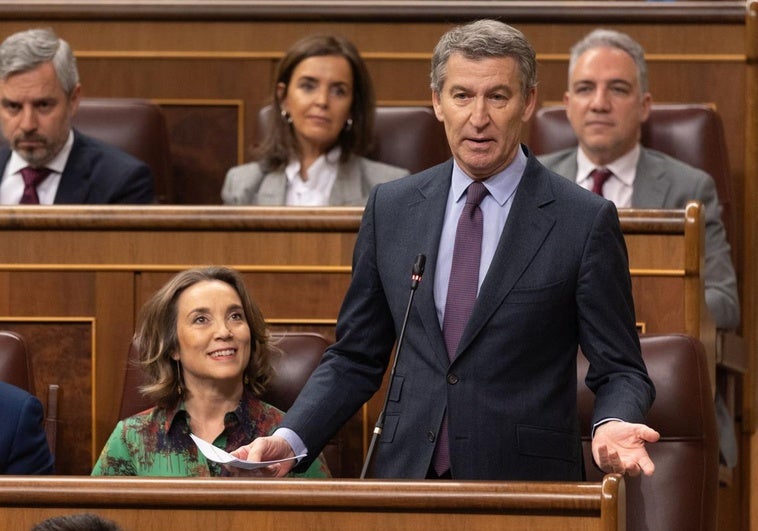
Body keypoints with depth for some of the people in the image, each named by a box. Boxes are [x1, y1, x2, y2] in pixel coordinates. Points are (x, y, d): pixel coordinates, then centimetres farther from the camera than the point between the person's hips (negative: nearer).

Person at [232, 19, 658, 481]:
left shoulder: (585, 221, -3)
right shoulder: (391, 209, 8)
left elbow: (620, 370, 0)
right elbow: (354, 360, 12)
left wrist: (612, 426, -22)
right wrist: (289, 440, -3)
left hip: (526, 483, -3)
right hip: (408, 477, 3)